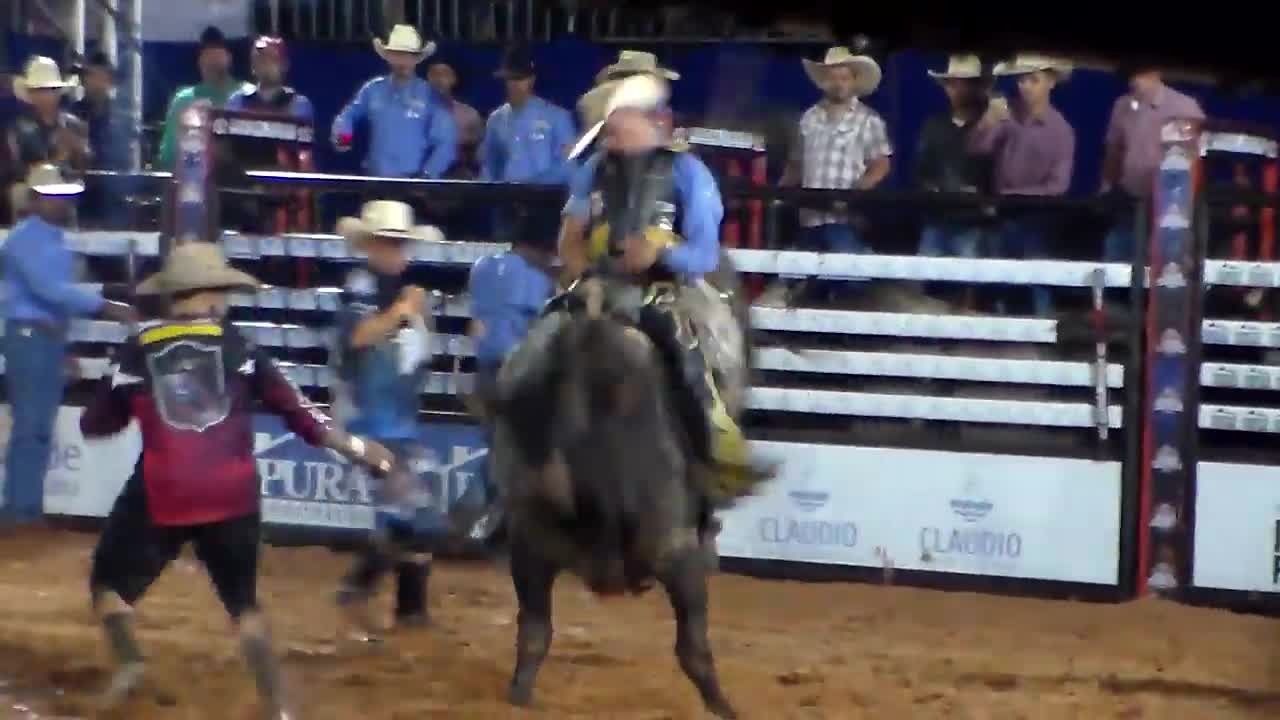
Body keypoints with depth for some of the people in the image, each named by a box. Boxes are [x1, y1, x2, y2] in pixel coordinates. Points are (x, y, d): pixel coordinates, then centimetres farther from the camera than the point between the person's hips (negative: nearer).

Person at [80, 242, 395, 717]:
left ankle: (128, 661, -9)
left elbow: (95, 424, 9)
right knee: (243, 601, 17)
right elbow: (291, 406, 2)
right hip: (231, 497, 1)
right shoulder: (236, 345, 4)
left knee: (109, 580, 17)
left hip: (160, 495, -1)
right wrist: (355, 447, 8)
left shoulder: (141, 349, 5)